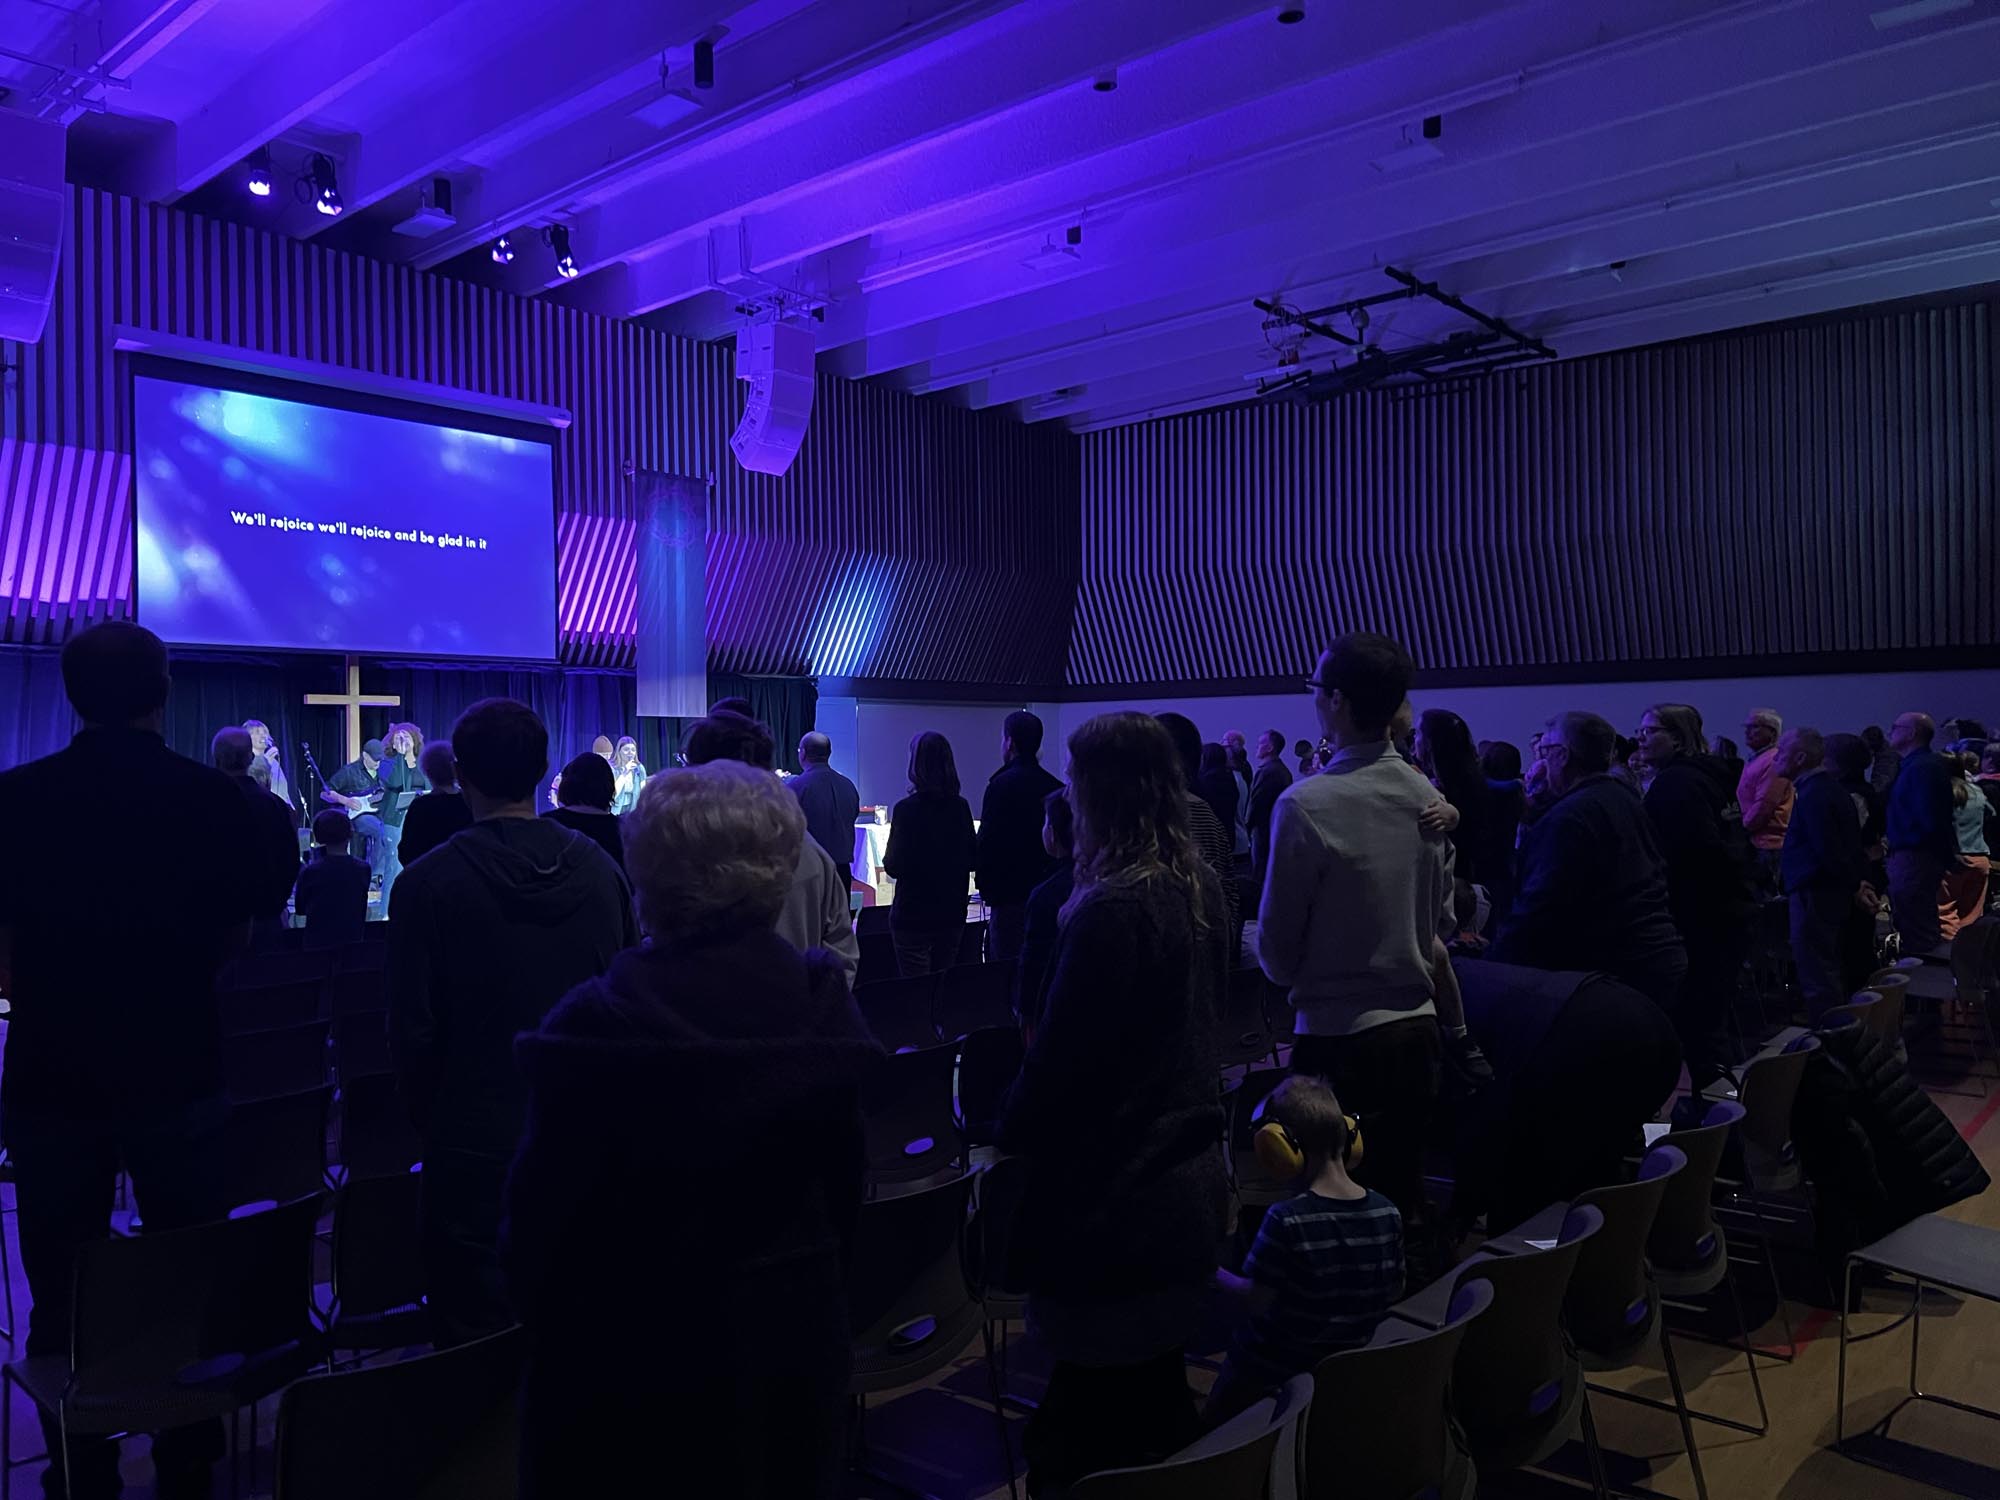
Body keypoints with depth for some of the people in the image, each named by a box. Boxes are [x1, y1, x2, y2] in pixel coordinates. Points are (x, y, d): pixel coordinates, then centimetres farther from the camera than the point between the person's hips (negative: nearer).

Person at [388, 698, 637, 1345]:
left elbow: (413, 1029, -9)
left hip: (476, 1144, -3)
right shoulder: (601, 869, -3)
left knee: (476, 1353, 9)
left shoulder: (431, 881, -12)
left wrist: (429, 1116, 8)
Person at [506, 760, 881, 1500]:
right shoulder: (827, 1003, -10)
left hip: (629, 1346, -3)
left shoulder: (594, 1024, -22)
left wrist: (532, 1305, 7)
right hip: (796, 1329, 4)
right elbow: (845, 1179, 0)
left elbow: (545, 1206, -12)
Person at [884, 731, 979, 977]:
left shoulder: (907, 809, -15)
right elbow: (972, 858, 9)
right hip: (953, 913, 5)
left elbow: (893, 867, -12)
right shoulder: (960, 807, -1)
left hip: (913, 914, -5)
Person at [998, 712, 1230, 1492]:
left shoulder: (1110, 909, -25)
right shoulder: (1200, 885, 2)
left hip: (1113, 1196, -8)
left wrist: (1009, 1129, -2)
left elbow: (1058, 1054, -20)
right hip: (1184, 1178, 8)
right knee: (1155, 1385, 22)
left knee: (1094, 1411, 8)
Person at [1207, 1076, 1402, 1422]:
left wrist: (1216, 1274, -5)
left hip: (1269, 1372, -5)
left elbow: (1256, 1300, -23)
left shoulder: (1285, 1221, -29)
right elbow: (1395, 1291, 1)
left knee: (1218, 1427, 20)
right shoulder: (1388, 1214, -12)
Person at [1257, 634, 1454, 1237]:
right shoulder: (1427, 797, 0)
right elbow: (1443, 920, 12)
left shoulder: (1306, 804, -18)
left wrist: (1293, 977, 11)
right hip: (1416, 1029, 6)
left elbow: (1277, 946, -10)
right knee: (1402, 1195, 17)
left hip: (1336, 1036, -6)